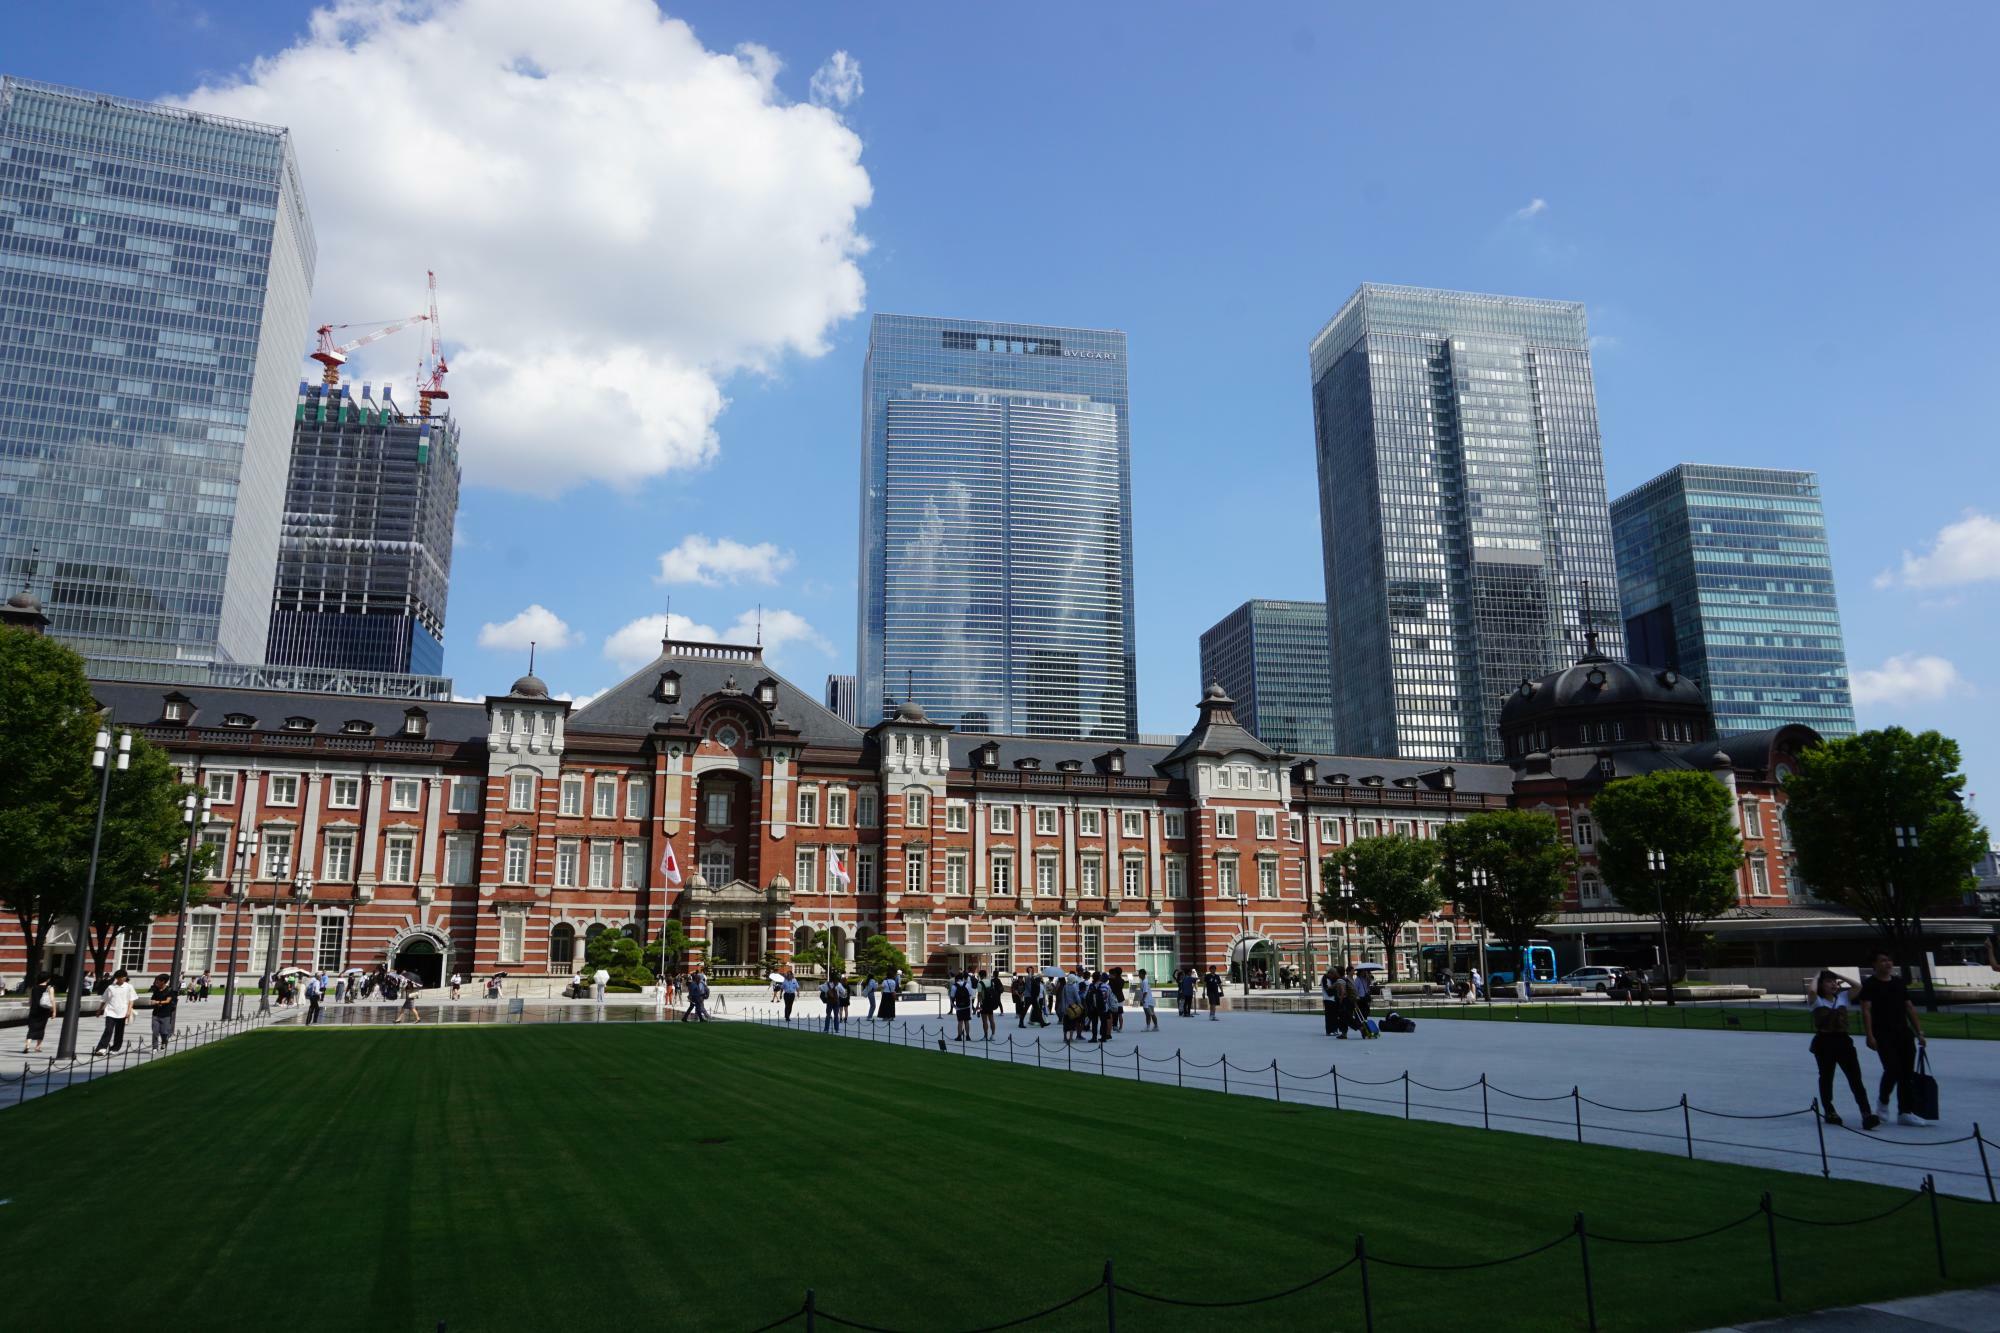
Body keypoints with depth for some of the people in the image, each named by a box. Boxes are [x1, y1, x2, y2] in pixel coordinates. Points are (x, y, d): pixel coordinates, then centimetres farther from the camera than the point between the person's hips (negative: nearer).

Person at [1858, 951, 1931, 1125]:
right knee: (1892, 1069, -14)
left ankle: (1905, 1112, 9)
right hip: (1883, 1034, -6)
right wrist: (1870, 1036, -16)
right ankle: (1882, 1101, 11)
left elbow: (1909, 1008, 16)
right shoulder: (1869, 984, -3)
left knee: (1907, 1073, 3)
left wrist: (1919, 1032, 10)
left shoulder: (1900, 983, 14)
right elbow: (1866, 1010, -8)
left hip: (1904, 1033, 6)